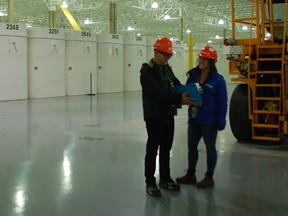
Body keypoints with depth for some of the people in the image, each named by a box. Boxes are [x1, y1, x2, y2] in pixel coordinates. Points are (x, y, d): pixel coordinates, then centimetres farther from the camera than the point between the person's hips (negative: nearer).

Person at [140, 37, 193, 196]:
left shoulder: (167, 69, 12)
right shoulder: (147, 71, -13)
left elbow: (176, 86, 12)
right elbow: (158, 94, -23)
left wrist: (187, 95, -9)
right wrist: (180, 99, -25)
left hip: (168, 115, 8)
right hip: (154, 117, -7)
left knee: (166, 149, 15)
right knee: (152, 149, 1)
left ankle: (165, 179, 26)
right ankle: (150, 182, 11)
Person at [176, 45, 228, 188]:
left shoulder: (218, 80, -11)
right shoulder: (193, 76, 3)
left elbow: (222, 103, -11)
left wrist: (220, 123, -14)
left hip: (209, 121, -6)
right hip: (193, 119, 6)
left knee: (210, 147, 8)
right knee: (191, 146, 15)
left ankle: (209, 177, 21)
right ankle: (190, 174, 31)